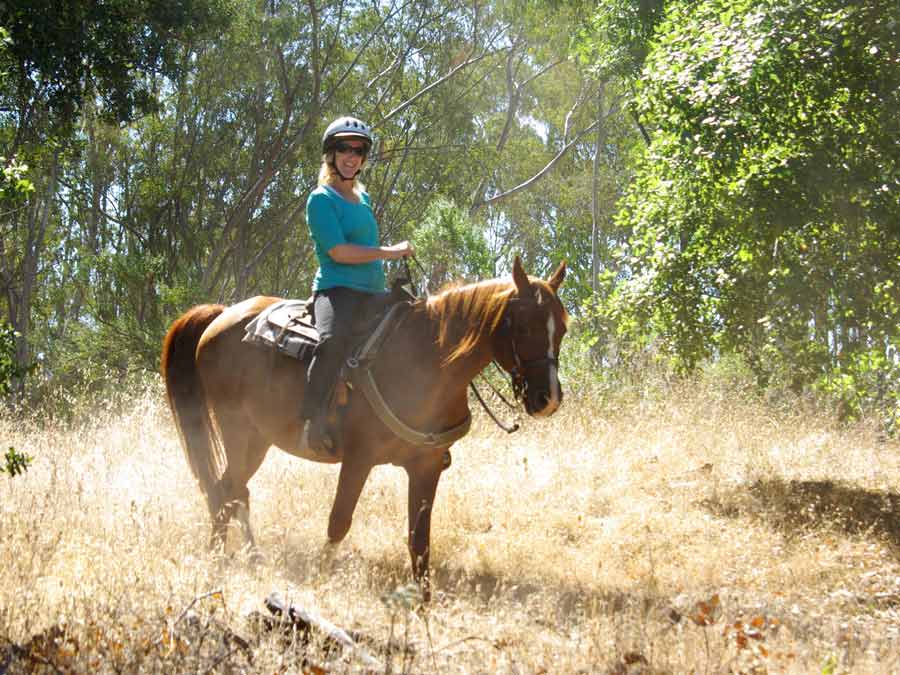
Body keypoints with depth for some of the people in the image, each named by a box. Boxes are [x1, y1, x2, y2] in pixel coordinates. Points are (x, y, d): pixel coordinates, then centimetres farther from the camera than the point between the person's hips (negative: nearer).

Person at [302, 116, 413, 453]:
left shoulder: (363, 198, 21)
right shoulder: (321, 199, -4)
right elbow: (338, 251, -13)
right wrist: (388, 252, -9)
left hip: (372, 293, 9)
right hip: (338, 288, -9)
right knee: (335, 338, -39)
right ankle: (315, 420, -36)